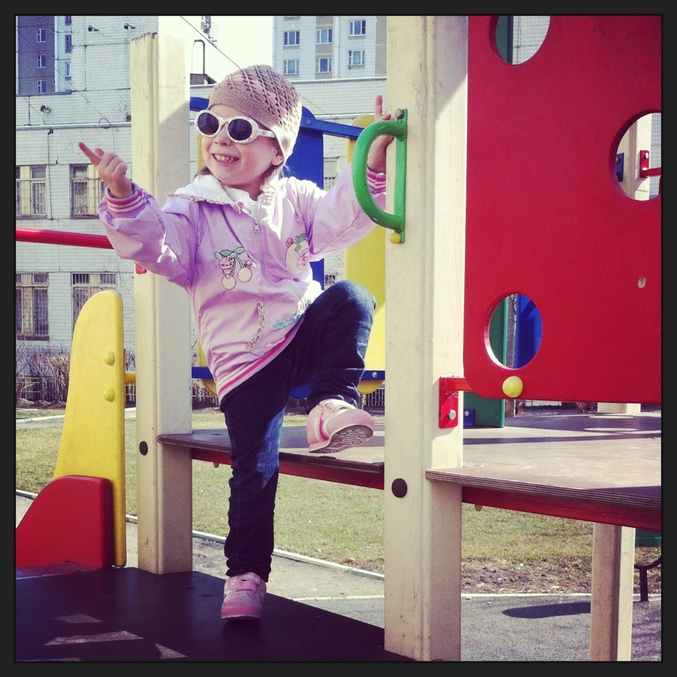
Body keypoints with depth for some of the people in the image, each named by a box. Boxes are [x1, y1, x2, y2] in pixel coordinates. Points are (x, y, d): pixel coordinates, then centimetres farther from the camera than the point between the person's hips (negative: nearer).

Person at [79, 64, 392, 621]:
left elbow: (345, 217, 1)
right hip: (244, 361, -3)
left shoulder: (295, 199, 8)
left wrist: (372, 167, -14)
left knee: (352, 299, -25)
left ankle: (333, 404, -17)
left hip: (304, 335, 3)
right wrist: (125, 201, -36)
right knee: (254, 469, -8)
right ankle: (245, 573, 8)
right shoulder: (192, 208, -4)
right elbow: (159, 250, -20)